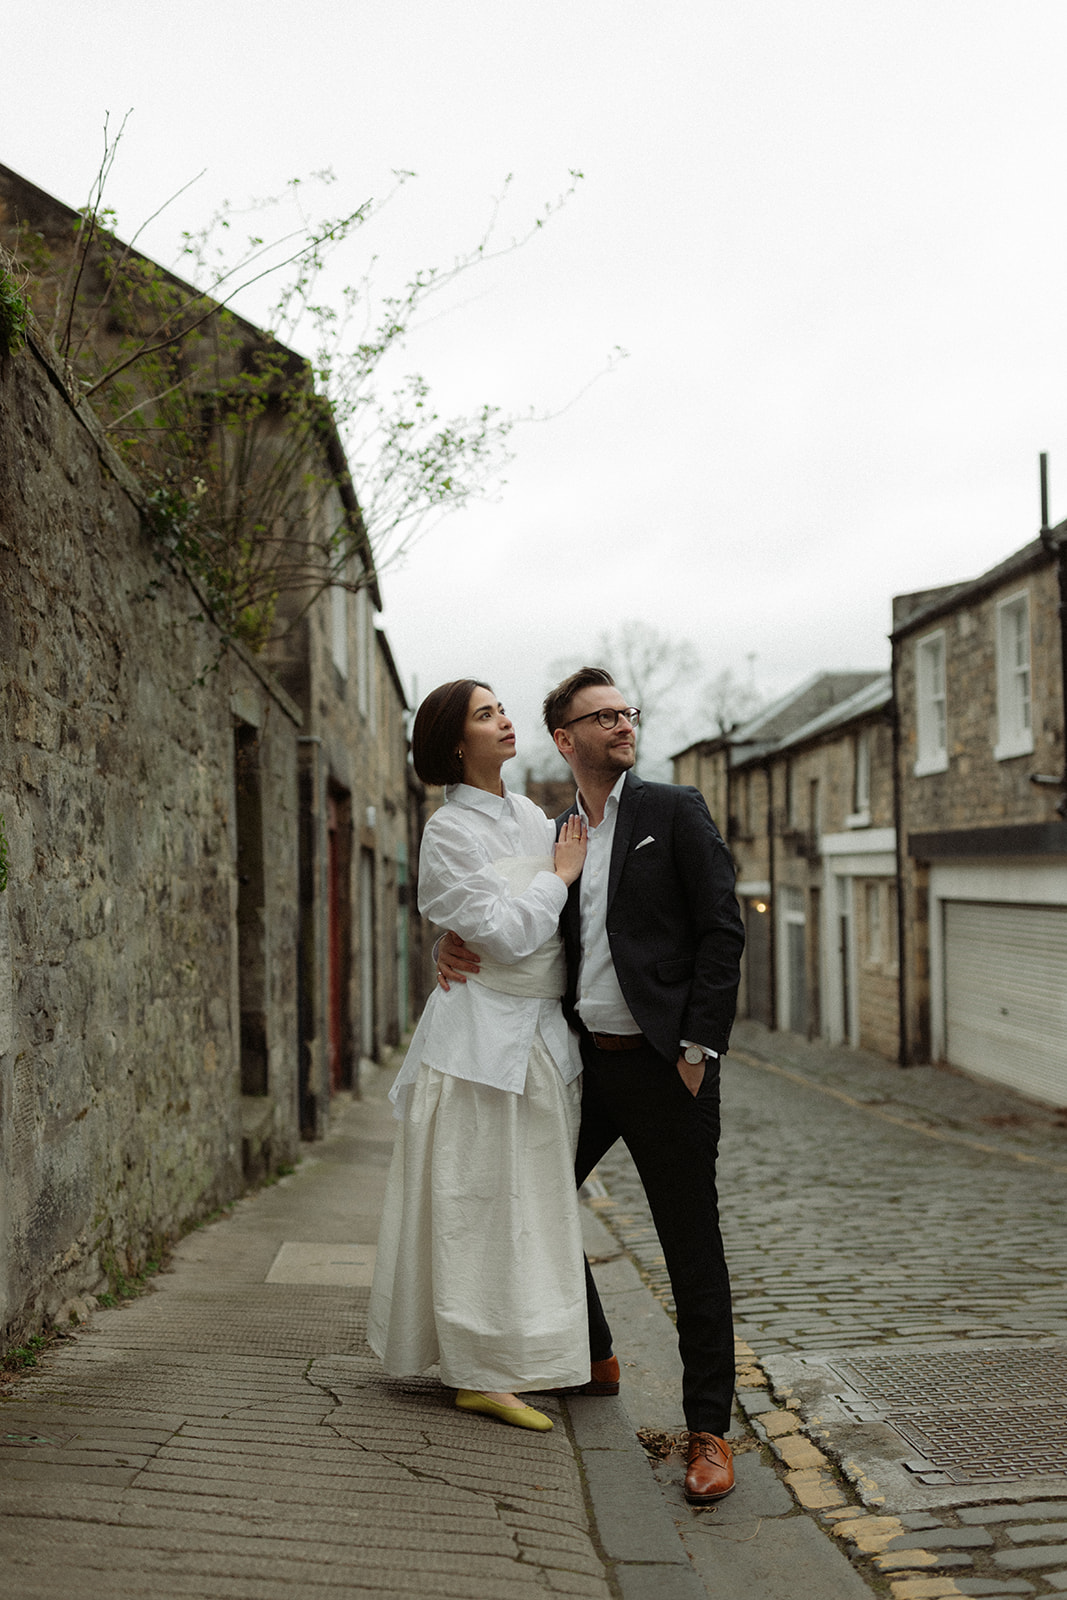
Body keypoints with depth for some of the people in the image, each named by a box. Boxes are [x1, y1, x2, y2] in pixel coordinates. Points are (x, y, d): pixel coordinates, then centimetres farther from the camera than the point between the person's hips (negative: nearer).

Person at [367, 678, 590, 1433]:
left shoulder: (529, 814, 12)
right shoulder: (450, 832, -11)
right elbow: (505, 933, -18)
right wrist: (559, 877, -8)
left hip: (544, 1033, 8)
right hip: (484, 1035, -8)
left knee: (533, 1197, 12)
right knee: (481, 1201, -1)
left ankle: (510, 1360, 23)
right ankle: (482, 1370, 7)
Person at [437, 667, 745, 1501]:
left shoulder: (676, 811, -2)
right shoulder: (554, 837, 13)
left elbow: (722, 932, -8)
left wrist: (699, 1049, -14)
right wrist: (460, 948, -5)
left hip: (664, 1063, -6)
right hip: (586, 1058, 6)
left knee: (693, 1249, -2)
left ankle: (709, 1431, 8)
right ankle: (591, 1359, 37)